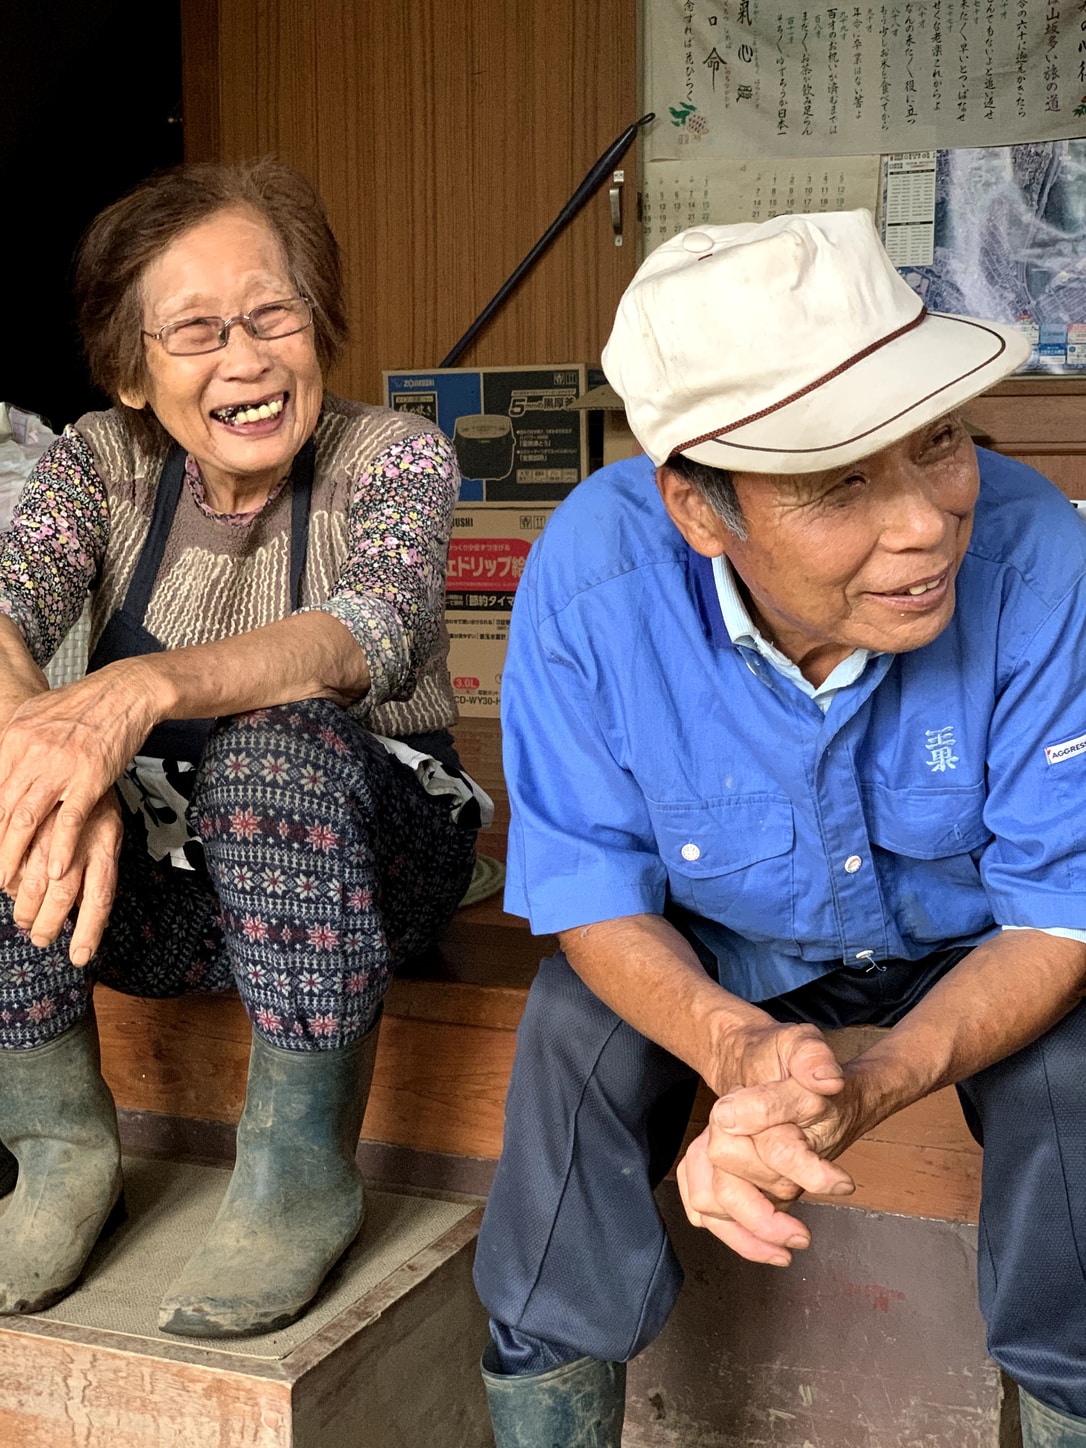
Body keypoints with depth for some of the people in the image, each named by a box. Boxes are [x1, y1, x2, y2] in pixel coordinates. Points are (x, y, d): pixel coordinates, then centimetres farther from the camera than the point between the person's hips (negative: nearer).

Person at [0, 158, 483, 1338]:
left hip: (361, 853, -3)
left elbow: (375, 632, -31)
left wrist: (144, 688, -48)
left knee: (275, 749, -36)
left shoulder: (392, 457, -9)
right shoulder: (102, 464, 0)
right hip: (156, 870, 3)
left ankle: (302, 1175, -17)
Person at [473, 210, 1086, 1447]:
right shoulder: (591, 575, -30)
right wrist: (733, 1045, -39)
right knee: (573, 1037, -24)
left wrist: (874, 1087, -41)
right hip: (718, 940, 1)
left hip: (966, 941, 0)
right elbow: (590, 888, -18)